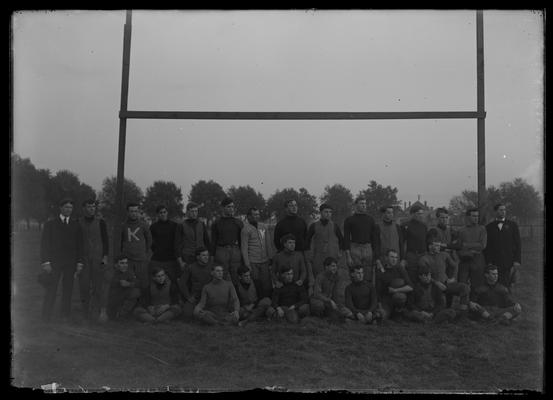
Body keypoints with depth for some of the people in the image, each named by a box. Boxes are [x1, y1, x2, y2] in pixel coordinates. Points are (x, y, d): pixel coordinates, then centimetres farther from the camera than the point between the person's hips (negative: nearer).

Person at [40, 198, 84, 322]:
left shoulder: (76, 225, 10)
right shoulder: (50, 224, 5)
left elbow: (80, 245, 10)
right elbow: (45, 244, 1)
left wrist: (80, 262, 3)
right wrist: (45, 262, -8)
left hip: (71, 263, 2)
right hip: (54, 262, -2)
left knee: (68, 290, 3)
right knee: (51, 290, -3)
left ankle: (66, 316, 12)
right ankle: (46, 318, 3)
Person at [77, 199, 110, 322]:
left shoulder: (100, 222, 2)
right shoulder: (78, 222, 7)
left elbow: (105, 240, 2)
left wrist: (105, 256, -5)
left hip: (98, 257, -2)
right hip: (84, 257, 2)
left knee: (99, 283, -4)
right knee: (84, 283, 2)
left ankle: (102, 310, 2)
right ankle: (85, 310, 13)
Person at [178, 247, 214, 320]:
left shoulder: (211, 266, 0)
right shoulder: (190, 267, -4)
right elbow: (182, 283, 1)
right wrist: (188, 297, -4)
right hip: (194, 297, -1)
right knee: (187, 315, -21)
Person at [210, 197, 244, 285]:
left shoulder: (239, 223, 12)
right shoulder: (217, 223, 8)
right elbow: (213, 242, 8)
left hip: (236, 252, 1)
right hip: (221, 252, -1)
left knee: (237, 279, 0)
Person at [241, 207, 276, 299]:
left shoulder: (264, 226, 11)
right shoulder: (246, 229, -5)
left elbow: (269, 243, 16)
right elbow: (244, 248, -6)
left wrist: (271, 257, 12)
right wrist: (247, 264, -9)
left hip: (265, 261, 5)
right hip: (253, 262, -5)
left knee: (268, 285, 2)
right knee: (256, 285, -1)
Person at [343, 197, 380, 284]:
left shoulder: (370, 220, 12)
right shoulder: (349, 220, 3)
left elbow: (375, 237, 12)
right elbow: (346, 238, 0)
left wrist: (376, 253, 4)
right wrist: (348, 255, -8)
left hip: (368, 248, 3)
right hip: (355, 248, -3)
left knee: (368, 278, 2)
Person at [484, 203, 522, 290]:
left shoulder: (512, 225, 9)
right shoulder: (489, 227, 8)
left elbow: (517, 244, 5)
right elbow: (486, 246, 6)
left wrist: (517, 261, -4)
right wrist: (488, 262, -3)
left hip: (510, 262, 0)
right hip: (494, 263, 0)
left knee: (508, 286, -3)